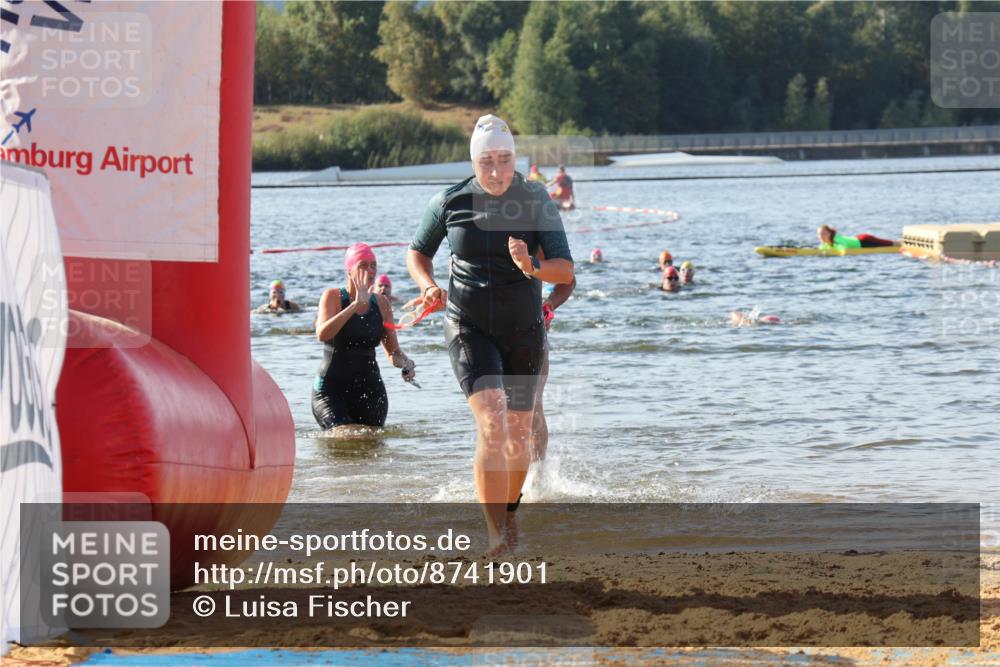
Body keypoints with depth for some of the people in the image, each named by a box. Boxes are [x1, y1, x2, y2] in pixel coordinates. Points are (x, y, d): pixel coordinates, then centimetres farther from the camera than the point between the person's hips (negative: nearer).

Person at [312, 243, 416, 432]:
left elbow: (393, 350, 14)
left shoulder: (381, 303, 7)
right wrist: (356, 304, -28)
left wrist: (405, 363, -9)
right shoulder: (333, 296, -6)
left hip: (369, 389, 4)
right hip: (331, 389, -4)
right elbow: (322, 334, -24)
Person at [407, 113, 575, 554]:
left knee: (518, 436, 9)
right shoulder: (450, 203, -4)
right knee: (491, 422, -21)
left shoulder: (537, 202, -6)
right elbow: (417, 252, 12)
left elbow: (565, 271, -11)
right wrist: (429, 286, -8)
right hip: (468, 328, -2)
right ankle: (497, 534, -24)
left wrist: (532, 267, -32)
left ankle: (509, 512, 37)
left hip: (523, 331, 2)